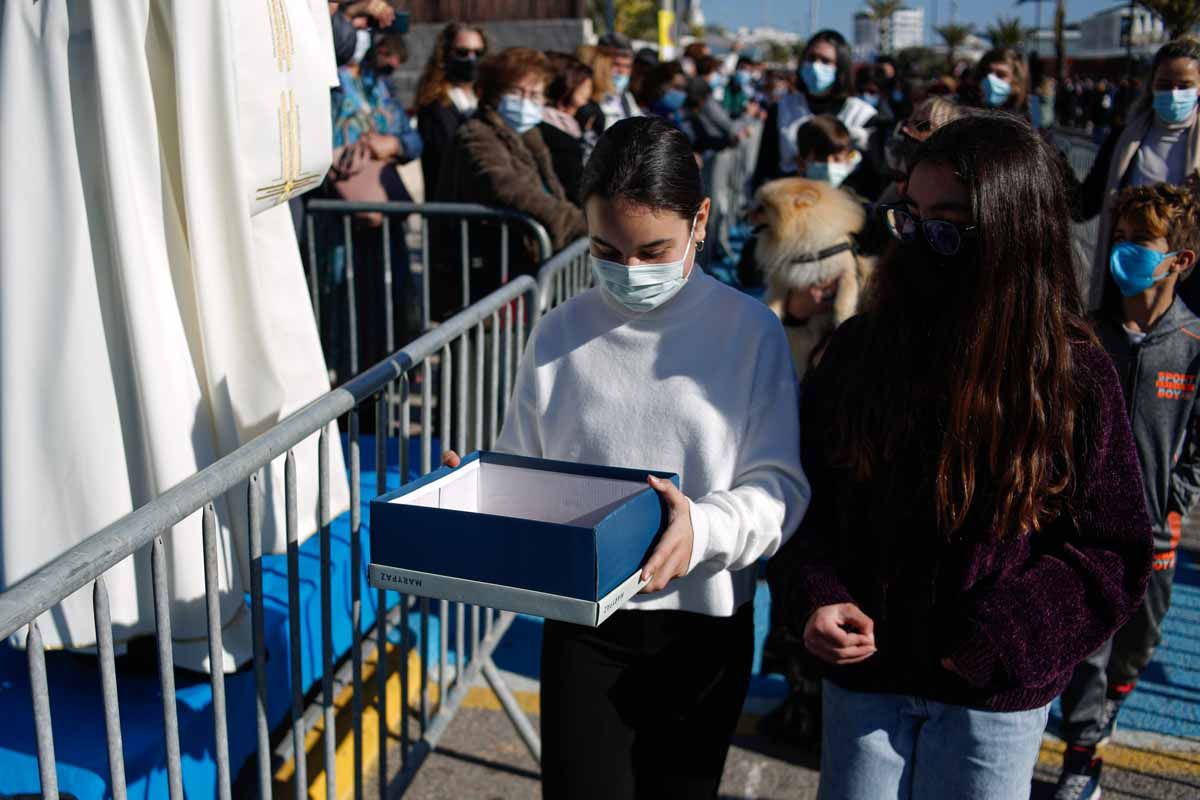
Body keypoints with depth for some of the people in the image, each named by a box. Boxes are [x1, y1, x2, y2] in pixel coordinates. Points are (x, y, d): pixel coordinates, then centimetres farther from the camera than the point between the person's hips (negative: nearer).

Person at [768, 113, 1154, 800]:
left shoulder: (1077, 376, -12)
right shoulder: (861, 348, -6)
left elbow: (1113, 553, -7)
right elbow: (805, 492, 2)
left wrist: (997, 641, -17)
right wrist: (813, 597, -14)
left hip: (996, 697, -2)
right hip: (863, 672, 2)